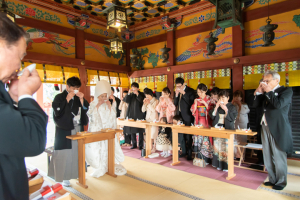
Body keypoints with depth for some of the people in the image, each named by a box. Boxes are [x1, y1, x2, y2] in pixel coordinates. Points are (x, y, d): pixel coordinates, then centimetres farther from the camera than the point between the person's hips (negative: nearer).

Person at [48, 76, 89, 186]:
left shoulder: (79, 97, 10)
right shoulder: (59, 97, -4)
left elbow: (85, 110, 4)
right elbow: (57, 112, -17)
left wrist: (81, 99, -8)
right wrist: (67, 100, -19)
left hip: (78, 129, 5)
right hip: (65, 131, -4)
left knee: (78, 151, 9)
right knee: (65, 154, -2)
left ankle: (77, 173, 24)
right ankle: (64, 177, 11)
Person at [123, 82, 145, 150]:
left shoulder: (141, 94, 3)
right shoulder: (130, 94, 12)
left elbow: (142, 101, -12)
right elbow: (125, 100, -1)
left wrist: (137, 94, -20)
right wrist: (129, 93, -13)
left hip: (139, 115, -4)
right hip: (131, 114, 4)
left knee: (140, 131, -2)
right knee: (132, 130, 8)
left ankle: (141, 145, 7)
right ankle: (134, 144, 20)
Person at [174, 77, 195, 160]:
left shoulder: (190, 91, -7)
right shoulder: (178, 91, 10)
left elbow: (191, 103, -16)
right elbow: (175, 104, 6)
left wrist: (184, 93, -20)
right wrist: (177, 94, -8)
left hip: (187, 117, -6)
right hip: (179, 116, 6)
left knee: (188, 136, -1)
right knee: (180, 135, 11)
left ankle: (189, 154, 10)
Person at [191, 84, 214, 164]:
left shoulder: (209, 99, 0)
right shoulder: (197, 100, 10)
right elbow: (193, 111, 6)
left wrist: (205, 103, -19)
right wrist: (195, 103, -8)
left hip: (206, 122, -3)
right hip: (198, 122, 4)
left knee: (206, 139, -8)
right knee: (198, 137, 2)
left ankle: (206, 159, 3)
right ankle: (199, 157, 13)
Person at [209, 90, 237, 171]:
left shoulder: (232, 107, 0)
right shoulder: (217, 106, 11)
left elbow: (232, 118, -11)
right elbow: (212, 116, 2)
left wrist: (226, 109, -18)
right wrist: (216, 107, -10)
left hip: (227, 129, -4)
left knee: (225, 148, -6)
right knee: (217, 147, 5)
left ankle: (226, 165, 6)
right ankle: (219, 164, 16)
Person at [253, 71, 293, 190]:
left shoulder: (286, 91, -4)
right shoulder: (265, 93, 14)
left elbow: (278, 104, -21)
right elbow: (255, 105, 10)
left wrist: (269, 91, -13)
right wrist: (258, 92, 0)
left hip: (278, 129, -6)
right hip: (265, 127, 7)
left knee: (279, 157, 3)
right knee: (267, 156, 12)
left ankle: (281, 182, 18)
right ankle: (272, 179, 25)